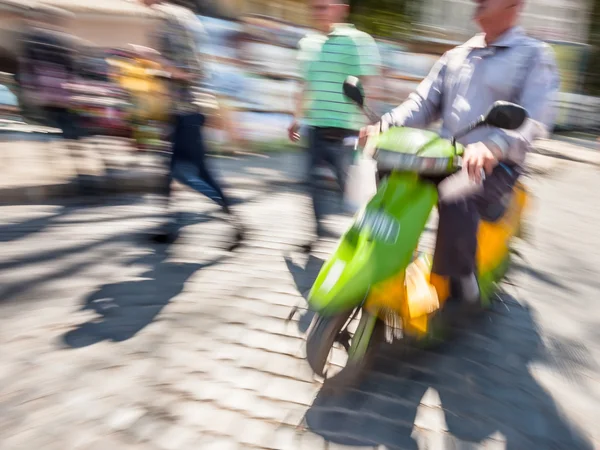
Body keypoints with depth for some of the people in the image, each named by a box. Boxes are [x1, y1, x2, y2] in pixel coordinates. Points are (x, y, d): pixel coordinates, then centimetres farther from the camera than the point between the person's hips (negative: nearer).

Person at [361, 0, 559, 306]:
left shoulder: (534, 55, 2)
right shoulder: (455, 56, 19)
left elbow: (535, 118, -14)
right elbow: (424, 103, 14)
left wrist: (492, 147, -36)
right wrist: (385, 126, -7)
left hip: (494, 165, -6)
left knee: (457, 199, -36)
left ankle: (458, 278, -14)